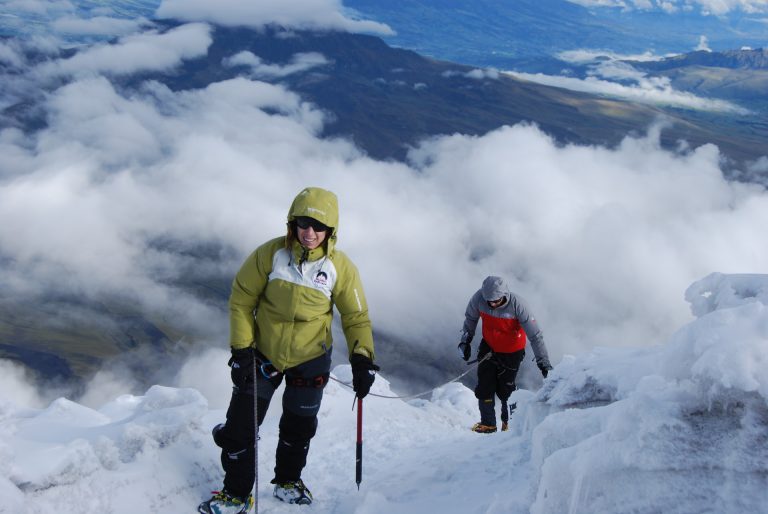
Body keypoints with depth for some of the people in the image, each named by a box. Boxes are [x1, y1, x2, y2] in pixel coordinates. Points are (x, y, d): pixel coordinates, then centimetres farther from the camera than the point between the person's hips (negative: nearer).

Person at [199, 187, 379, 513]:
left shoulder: (340, 267, -14)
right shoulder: (270, 254, -16)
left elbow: (356, 317, -4)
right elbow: (241, 300, -7)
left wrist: (362, 358, -16)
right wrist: (241, 349, -10)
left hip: (310, 360, 1)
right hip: (263, 354, 0)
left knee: (299, 427, 16)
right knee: (240, 425, 3)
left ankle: (288, 481, 42)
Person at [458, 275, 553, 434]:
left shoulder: (517, 305, -32)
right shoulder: (479, 298, -23)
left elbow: (535, 335, -27)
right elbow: (470, 318, 2)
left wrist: (543, 361, -28)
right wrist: (465, 340, 5)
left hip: (512, 351, -3)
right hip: (488, 346, 3)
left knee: (505, 389, 4)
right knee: (484, 386, -3)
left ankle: (510, 421, 31)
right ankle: (488, 423, 15)